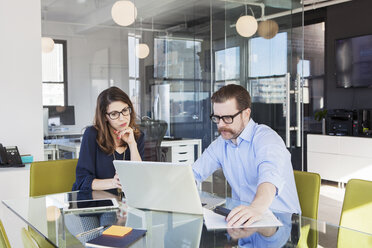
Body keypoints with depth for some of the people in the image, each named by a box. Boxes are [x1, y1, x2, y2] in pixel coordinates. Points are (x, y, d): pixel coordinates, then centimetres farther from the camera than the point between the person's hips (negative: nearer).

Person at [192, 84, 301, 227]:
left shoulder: (266, 138, -14)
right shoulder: (220, 144, 9)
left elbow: (270, 177, -33)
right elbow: (194, 174, 11)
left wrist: (257, 207, -53)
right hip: (240, 217, 5)